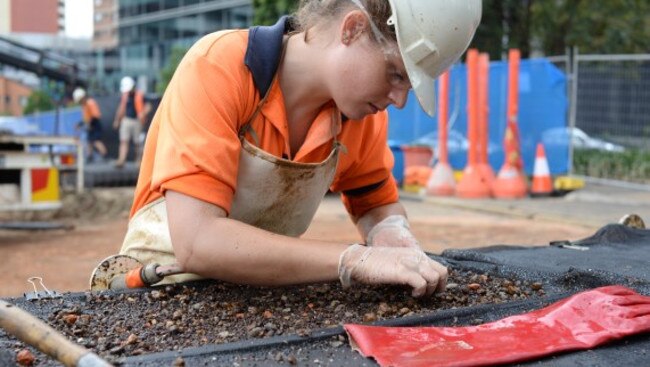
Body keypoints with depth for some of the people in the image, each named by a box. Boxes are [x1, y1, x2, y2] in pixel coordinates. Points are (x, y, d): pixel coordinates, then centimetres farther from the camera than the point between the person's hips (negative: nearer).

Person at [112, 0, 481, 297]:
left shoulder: (361, 104, -6)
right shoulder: (218, 68, -23)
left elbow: (378, 204, 10)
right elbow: (196, 242, -32)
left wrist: (393, 235, -13)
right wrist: (354, 259, -35)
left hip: (267, 287, 5)